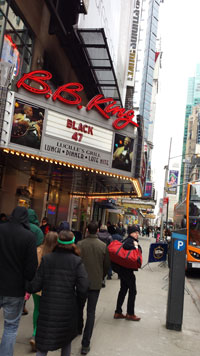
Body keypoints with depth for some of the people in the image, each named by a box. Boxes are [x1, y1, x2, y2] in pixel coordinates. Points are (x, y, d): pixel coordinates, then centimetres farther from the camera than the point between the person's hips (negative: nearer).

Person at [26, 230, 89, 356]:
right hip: (68, 307, 0)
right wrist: (77, 297, 6)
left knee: (43, 341, 11)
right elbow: (83, 286, -15)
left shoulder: (46, 259, -6)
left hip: (47, 307, 0)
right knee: (66, 340, 22)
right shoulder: (77, 261, -9)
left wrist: (28, 288, 15)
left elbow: (36, 285, -6)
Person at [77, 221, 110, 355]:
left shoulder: (80, 245, -13)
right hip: (96, 283, 0)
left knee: (79, 307, 23)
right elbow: (107, 265, 0)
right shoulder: (103, 246, -9)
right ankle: (86, 344, 6)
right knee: (91, 312, 7)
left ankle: (78, 329, 45)